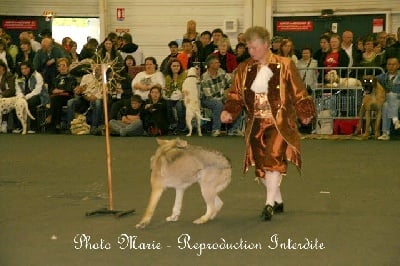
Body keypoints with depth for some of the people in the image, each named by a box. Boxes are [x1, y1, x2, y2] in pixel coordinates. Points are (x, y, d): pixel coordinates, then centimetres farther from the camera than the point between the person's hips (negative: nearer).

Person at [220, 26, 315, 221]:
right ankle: (278, 200, 26)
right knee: (261, 165, 7)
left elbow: (298, 92, -2)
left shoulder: (284, 66, -3)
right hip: (256, 124, 5)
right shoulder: (244, 69, 7)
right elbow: (236, 95, 7)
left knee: (274, 159, -19)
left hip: (279, 123, -4)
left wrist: (305, 114, -9)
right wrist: (229, 112, -9)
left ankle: (270, 203, -17)